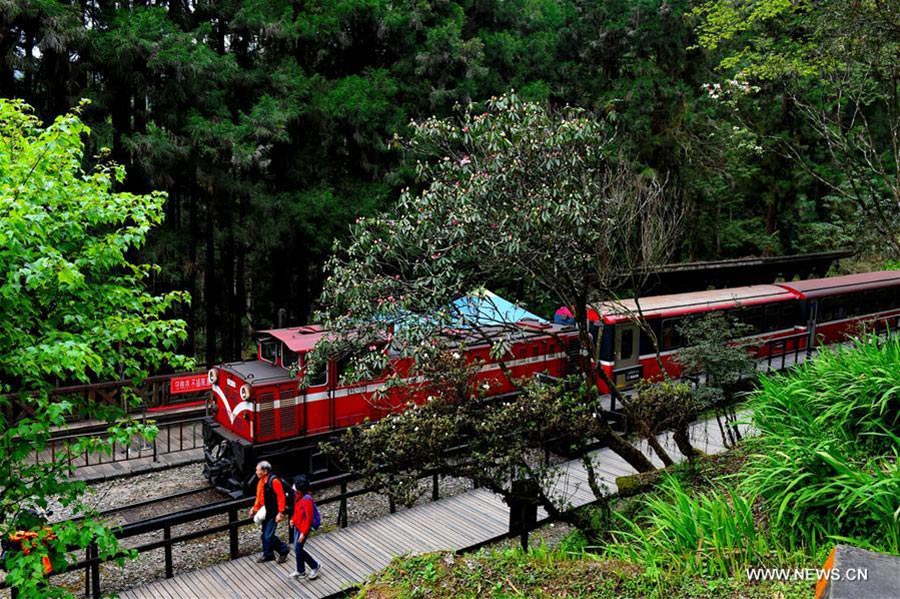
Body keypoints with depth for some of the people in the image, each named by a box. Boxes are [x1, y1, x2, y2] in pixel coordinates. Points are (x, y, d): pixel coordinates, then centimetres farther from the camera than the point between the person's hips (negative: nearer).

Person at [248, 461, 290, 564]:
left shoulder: (274, 481, -21)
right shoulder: (261, 482, 6)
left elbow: (281, 497, -20)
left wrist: (280, 513, -21)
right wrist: (254, 508, 7)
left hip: (273, 514, -8)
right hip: (266, 513, 8)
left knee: (268, 536, -6)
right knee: (265, 535, 15)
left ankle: (284, 550, 13)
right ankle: (267, 554, 30)